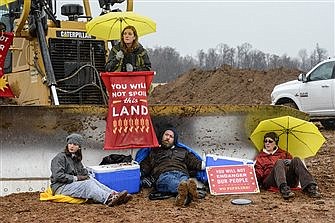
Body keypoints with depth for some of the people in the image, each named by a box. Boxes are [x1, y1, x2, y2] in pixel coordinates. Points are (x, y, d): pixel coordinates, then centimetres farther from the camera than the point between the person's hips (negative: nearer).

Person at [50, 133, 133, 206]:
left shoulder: (76, 159, 22)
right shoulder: (60, 157, -4)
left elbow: (84, 172, 22)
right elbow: (58, 176, -15)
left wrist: (86, 177, -3)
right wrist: (76, 178, -13)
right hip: (61, 187, -7)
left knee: (92, 181, -17)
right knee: (87, 184, -28)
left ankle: (114, 194, -36)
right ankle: (109, 199, -51)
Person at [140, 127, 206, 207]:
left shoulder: (183, 152, 37)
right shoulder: (154, 152, 34)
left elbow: (195, 162, 27)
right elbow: (143, 168, 24)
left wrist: (205, 164, 8)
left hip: (182, 174, 2)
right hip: (163, 175, -2)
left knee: (184, 180, -37)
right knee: (170, 181, -39)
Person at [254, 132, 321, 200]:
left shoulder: (283, 153, 31)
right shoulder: (260, 157, 25)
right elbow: (258, 175, 13)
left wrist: (290, 162, -2)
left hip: (288, 180, 2)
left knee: (296, 160, -22)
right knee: (279, 162, -31)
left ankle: (310, 188, -41)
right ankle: (284, 189, -57)